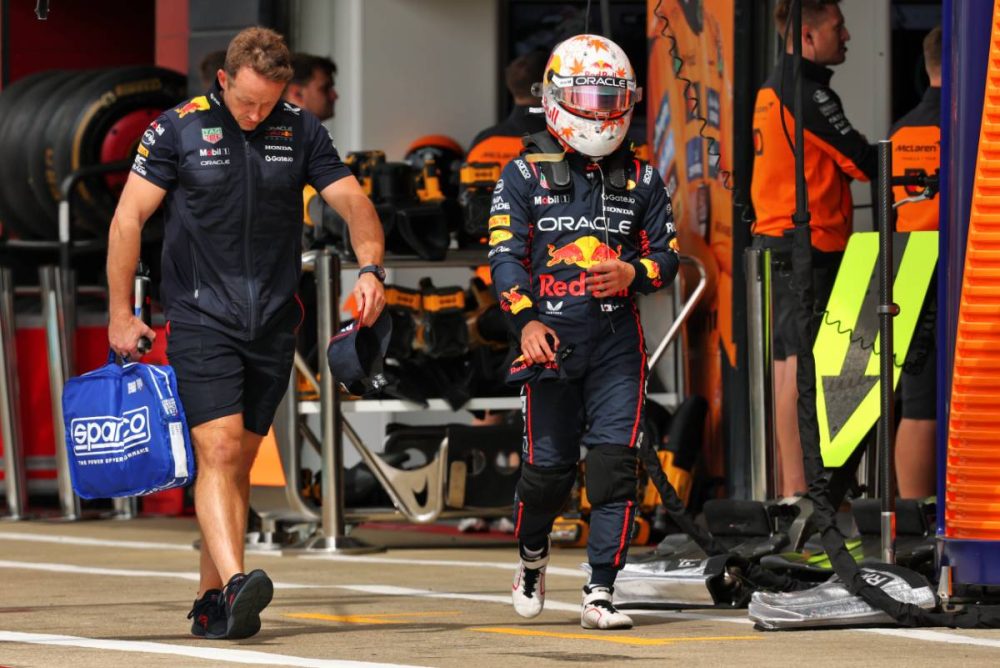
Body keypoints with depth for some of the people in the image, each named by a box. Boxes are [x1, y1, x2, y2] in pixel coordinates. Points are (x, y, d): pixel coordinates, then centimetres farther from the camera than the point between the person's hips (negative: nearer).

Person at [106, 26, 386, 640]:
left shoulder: (301, 131, 5)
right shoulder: (179, 129, -4)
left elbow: (353, 201, 2)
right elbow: (129, 218, 0)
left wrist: (371, 269, -17)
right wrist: (121, 314, -2)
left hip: (273, 324, 4)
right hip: (201, 319, -4)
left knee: (240, 462, 9)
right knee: (218, 450, -17)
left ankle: (211, 601, 16)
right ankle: (236, 584, -31)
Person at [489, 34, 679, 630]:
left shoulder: (640, 179, 9)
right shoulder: (526, 176, 3)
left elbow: (667, 254, 11)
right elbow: (505, 255, -3)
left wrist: (632, 273, -11)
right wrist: (526, 320, -17)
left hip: (617, 341, 1)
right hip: (550, 339, -1)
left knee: (614, 463, -10)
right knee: (548, 467, 3)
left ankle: (601, 593, -7)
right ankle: (532, 556, 34)